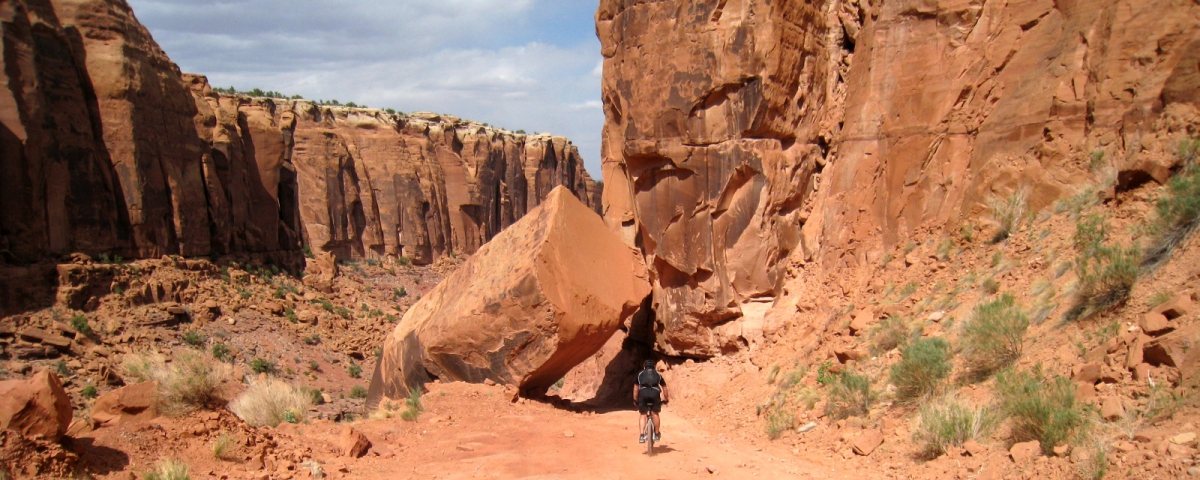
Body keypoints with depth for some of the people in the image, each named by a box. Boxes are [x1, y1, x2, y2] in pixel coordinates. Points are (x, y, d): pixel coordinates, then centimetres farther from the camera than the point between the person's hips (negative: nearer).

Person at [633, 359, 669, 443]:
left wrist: (635, 399, 37)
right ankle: (656, 434, 20)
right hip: (655, 393, 0)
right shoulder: (658, 374, 29)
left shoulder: (640, 374, 29)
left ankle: (642, 435, -4)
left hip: (643, 393, 0)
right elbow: (664, 388, 33)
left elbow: (636, 388, 30)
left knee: (642, 415, 8)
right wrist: (666, 399, 42)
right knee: (655, 414, 15)